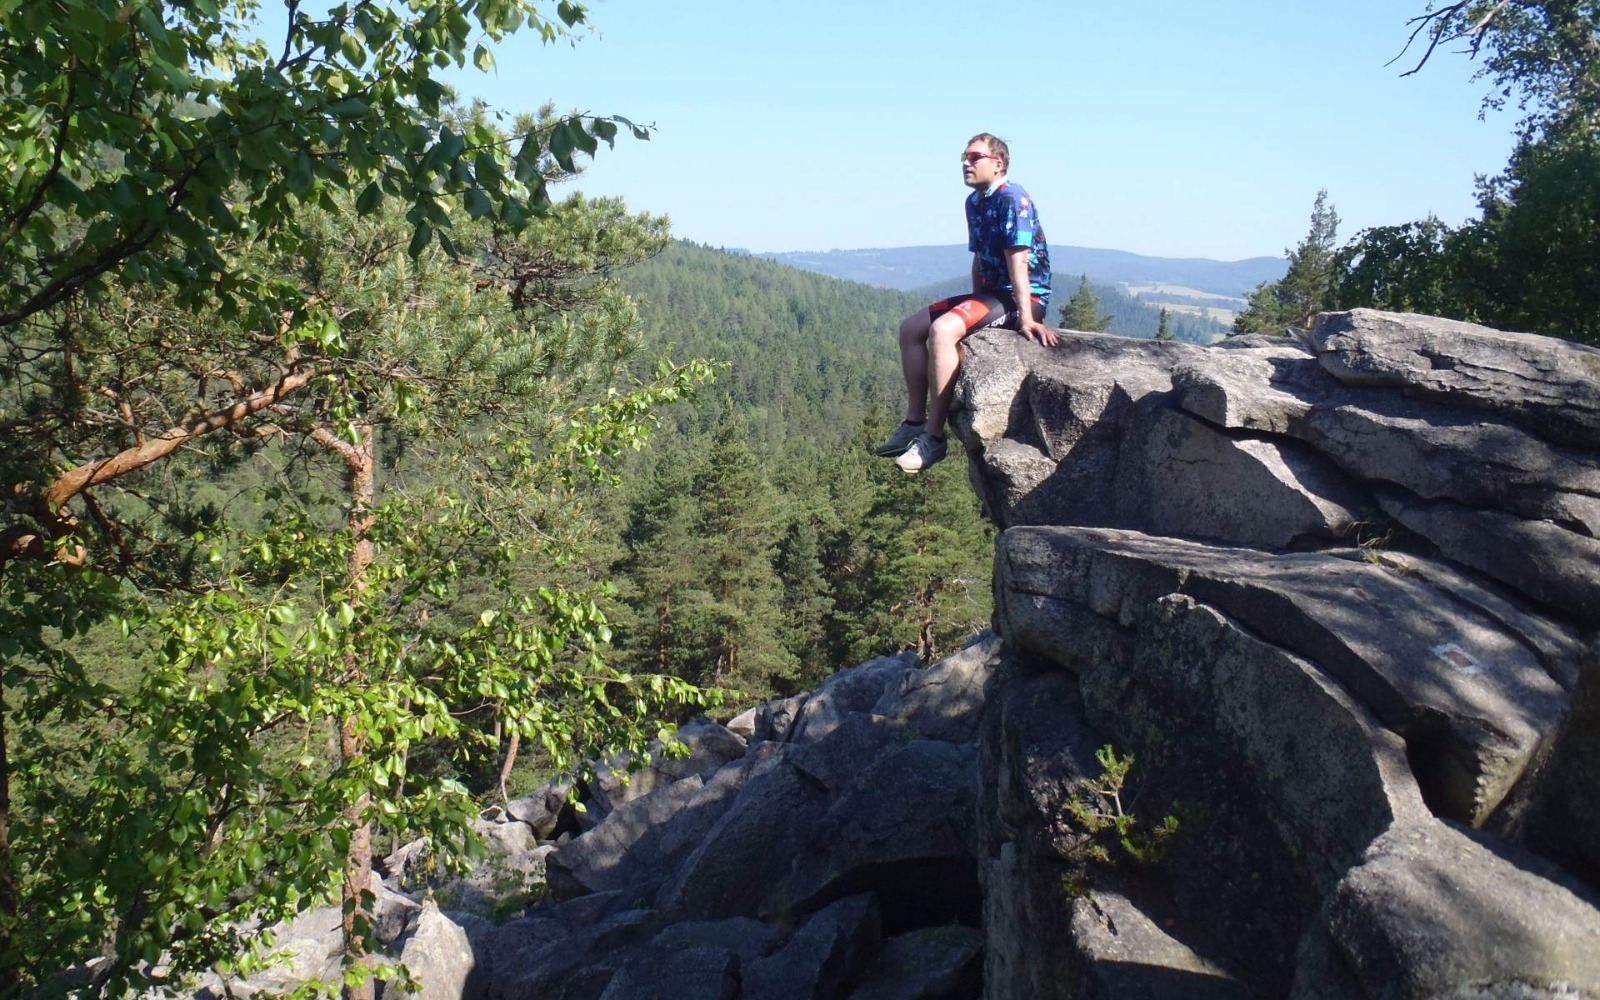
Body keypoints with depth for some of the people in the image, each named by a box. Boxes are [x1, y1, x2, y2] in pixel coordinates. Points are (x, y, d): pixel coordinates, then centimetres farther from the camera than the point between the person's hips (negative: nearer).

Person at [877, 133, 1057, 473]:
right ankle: (915, 421, 8)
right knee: (911, 328, 6)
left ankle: (933, 436, -28)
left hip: (1025, 296, -10)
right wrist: (975, 306, 15)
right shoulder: (974, 203, 14)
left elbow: (1017, 260, -25)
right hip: (991, 292, 10)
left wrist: (1026, 317, -31)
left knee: (943, 329, -32)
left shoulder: (1012, 199, -15)